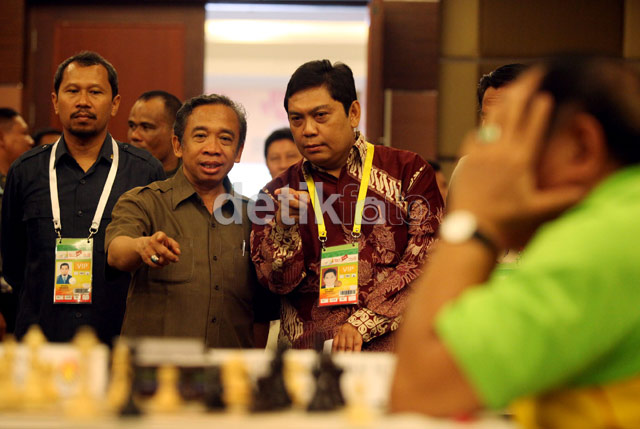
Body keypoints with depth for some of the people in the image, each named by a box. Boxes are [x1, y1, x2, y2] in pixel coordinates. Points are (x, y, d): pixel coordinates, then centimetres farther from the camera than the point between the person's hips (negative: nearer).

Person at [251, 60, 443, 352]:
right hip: (308, 352, 1)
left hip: (392, 347, -1)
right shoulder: (276, 194, 16)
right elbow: (278, 282, 6)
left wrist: (360, 324, -8)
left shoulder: (407, 171, 9)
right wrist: (286, 226, -14)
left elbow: (424, 261, 1)